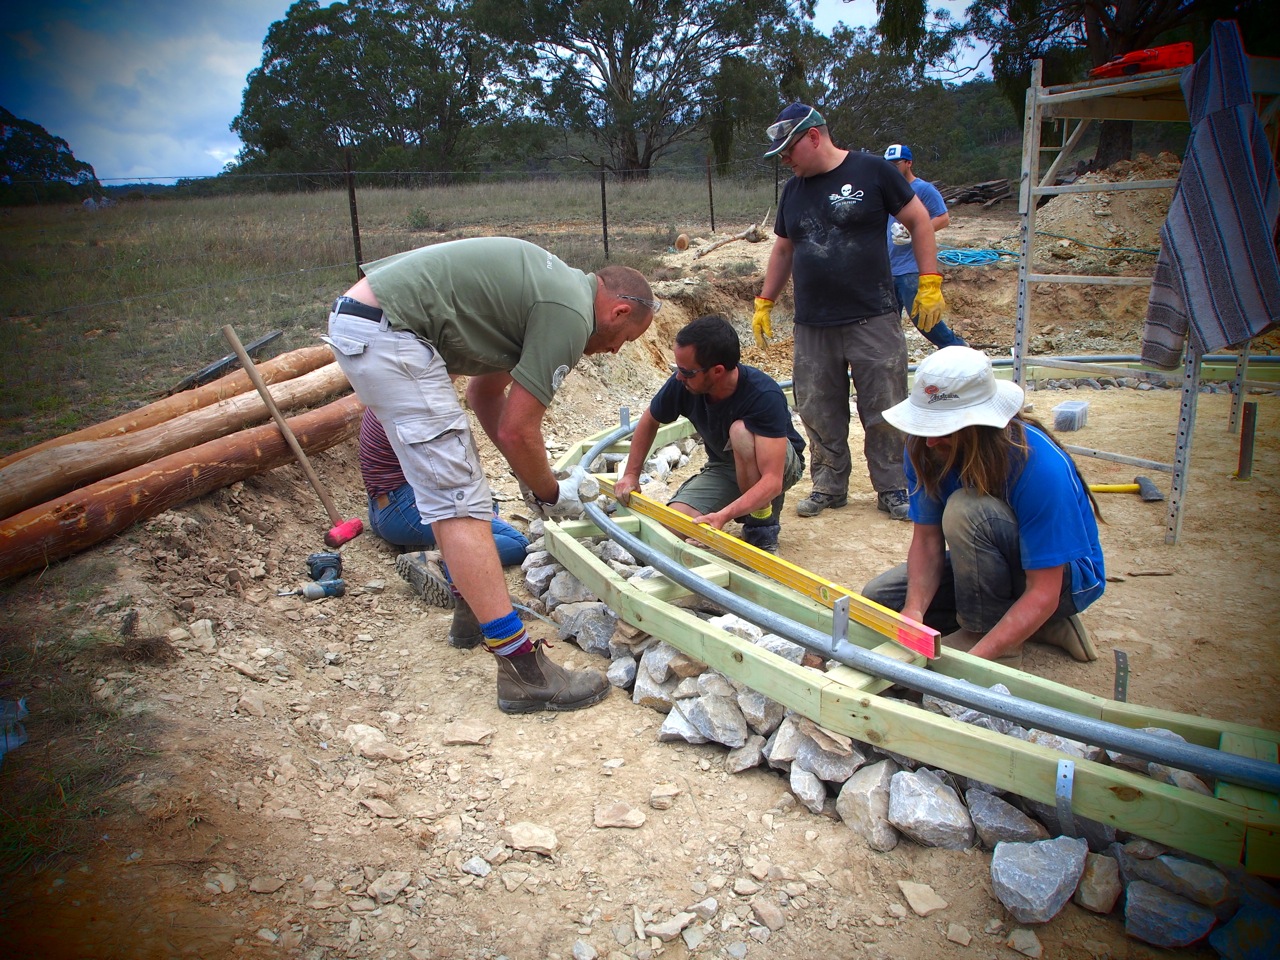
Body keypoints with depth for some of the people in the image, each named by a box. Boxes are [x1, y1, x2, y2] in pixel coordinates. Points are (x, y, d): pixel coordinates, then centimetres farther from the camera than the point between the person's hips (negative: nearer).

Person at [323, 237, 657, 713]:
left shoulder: (552, 287, 19)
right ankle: (521, 669, -7)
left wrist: (529, 477, 26)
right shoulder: (572, 314, -10)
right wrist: (551, 493, 8)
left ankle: (474, 608, 34)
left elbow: (485, 393, 26)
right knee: (460, 499, -11)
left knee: (453, 479, 21)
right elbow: (518, 430, -10)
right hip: (388, 333, -11)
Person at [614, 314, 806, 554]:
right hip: (724, 467, 5)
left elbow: (772, 480, -40)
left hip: (782, 464, -4)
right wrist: (631, 474, -2)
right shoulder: (683, 384, -21)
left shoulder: (765, 396, -35)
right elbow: (650, 420, 3)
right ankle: (746, 505, 8)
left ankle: (764, 525, -15)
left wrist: (724, 515, -52)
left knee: (741, 430, -38)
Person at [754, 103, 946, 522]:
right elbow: (782, 250, 22)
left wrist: (929, 282, -4)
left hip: (873, 321, -4)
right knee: (819, 414, 7)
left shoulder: (873, 171, -3)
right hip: (812, 327, 5)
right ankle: (829, 486, 23)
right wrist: (764, 303, 18)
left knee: (884, 412, 1)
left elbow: (919, 221, 1)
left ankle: (892, 489, 15)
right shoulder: (793, 190, 13)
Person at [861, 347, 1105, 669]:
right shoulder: (925, 449, -16)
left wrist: (974, 658, -40)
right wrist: (914, 610, -29)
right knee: (879, 597, -6)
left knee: (966, 509, -33)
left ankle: (984, 629, -12)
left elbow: (1043, 592, -32)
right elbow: (927, 539, -11)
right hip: (990, 565, 7)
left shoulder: (1039, 464, -34)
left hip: (1063, 578, -7)